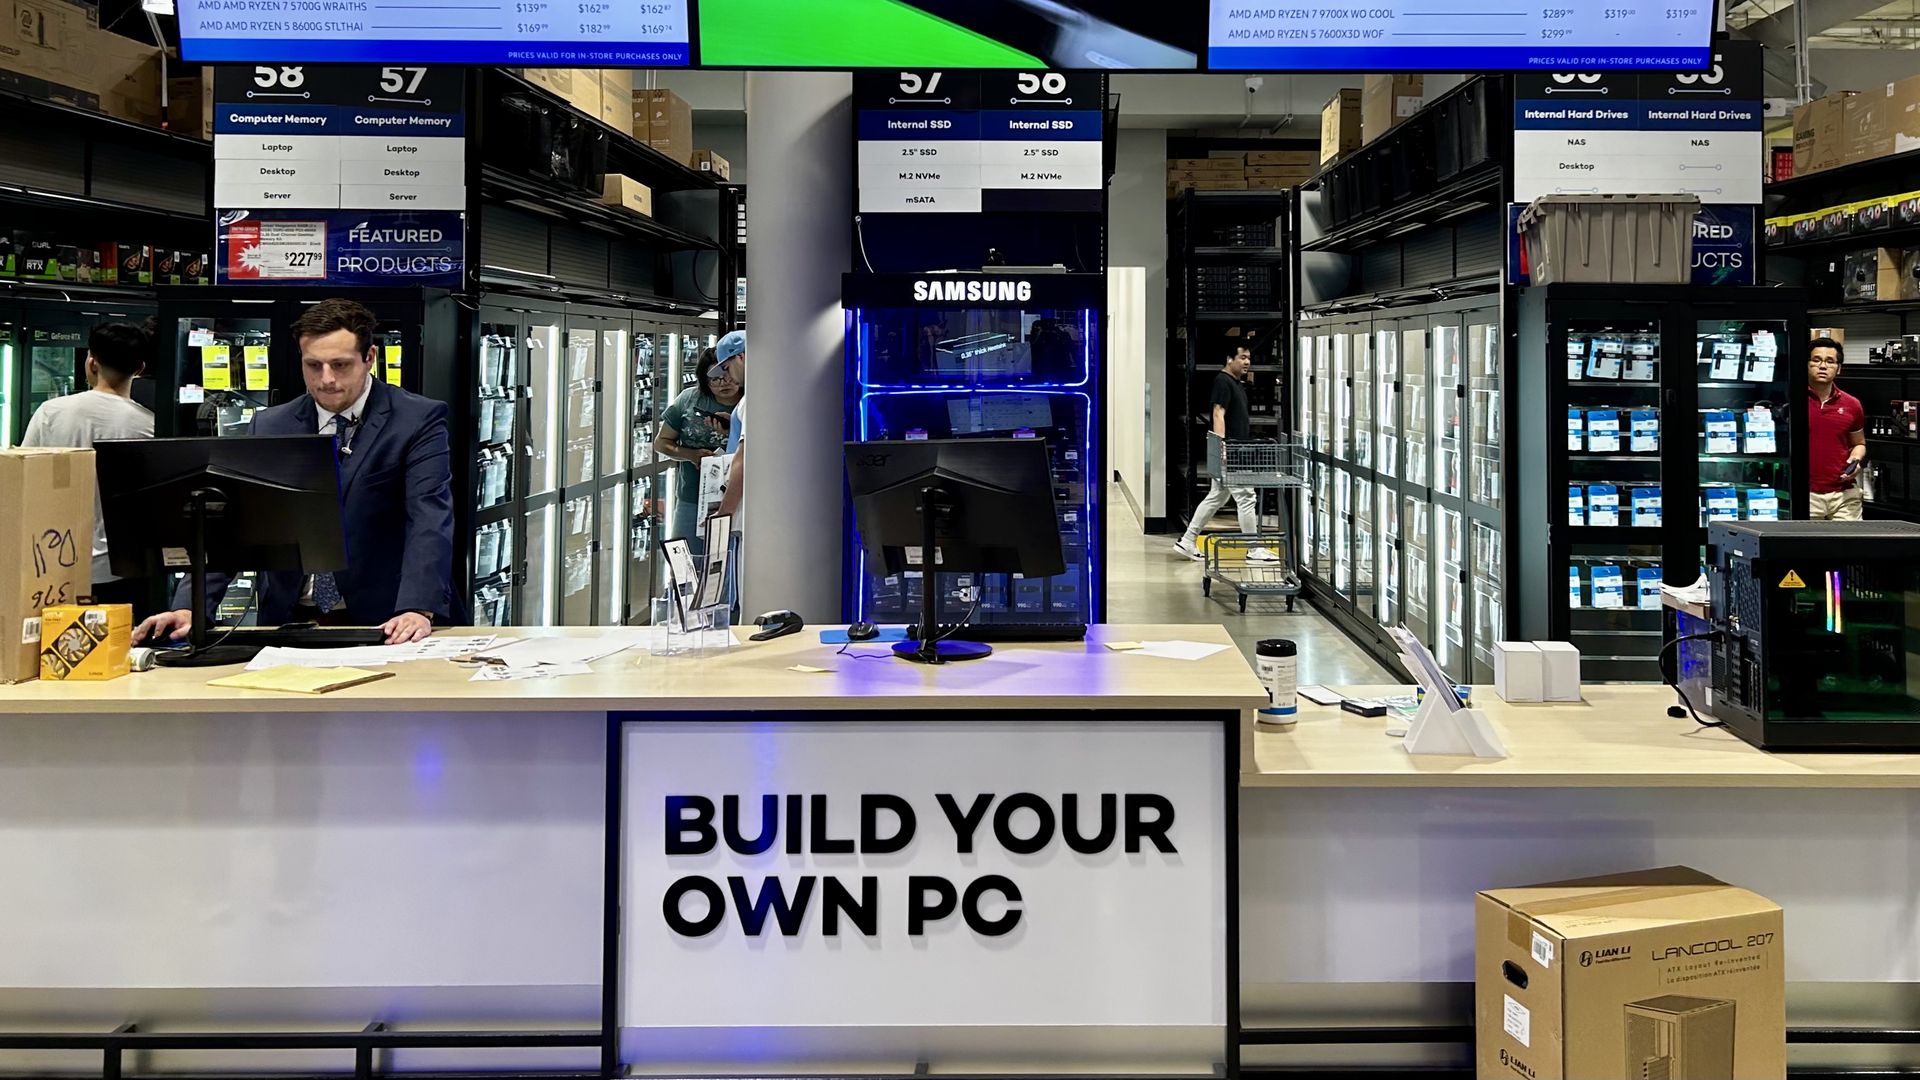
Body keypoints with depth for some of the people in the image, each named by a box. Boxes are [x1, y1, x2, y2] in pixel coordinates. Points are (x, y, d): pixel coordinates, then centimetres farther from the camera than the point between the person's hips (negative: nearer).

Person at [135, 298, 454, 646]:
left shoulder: (419, 421, -2)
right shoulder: (270, 427, 10)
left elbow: (430, 522, -13)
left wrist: (418, 609, -29)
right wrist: (190, 606, -12)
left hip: (383, 625, -4)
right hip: (289, 623, 4)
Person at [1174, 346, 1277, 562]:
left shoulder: (1237, 383, 18)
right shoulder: (1223, 381, -12)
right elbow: (1218, 414, -19)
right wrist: (1222, 446, -26)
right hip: (1228, 450, -10)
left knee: (1216, 497, 13)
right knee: (1245, 498, -6)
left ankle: (1187, 542, 16)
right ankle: (1254, 551, -1)